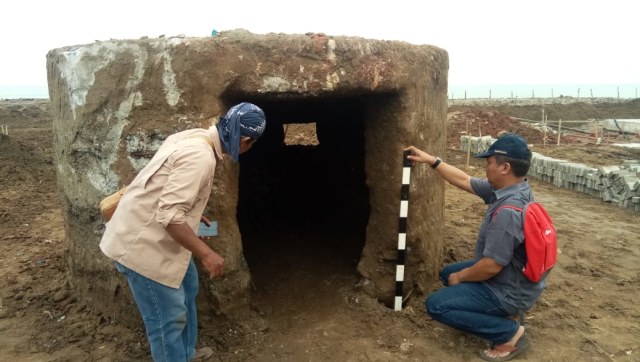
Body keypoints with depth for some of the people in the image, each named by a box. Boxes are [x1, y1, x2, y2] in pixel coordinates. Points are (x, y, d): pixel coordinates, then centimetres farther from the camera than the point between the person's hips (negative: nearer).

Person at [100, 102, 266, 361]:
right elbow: (169, 216, -31)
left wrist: (193, 214, 23)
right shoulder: (200, 157, -28)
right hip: (141, 244, -11)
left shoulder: (195, 137, 3)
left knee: (186, 287, 25)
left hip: (148, 235, 11)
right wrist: (206, 254, -24)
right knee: (168, 318, 1)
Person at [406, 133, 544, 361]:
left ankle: (509, 333, -5)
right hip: (510, 276, 10)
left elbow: (491, 266, -30)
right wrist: (431, 160, 8)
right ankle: (500, 314, 15)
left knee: (435, 305, -10)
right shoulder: (508, 189, -5)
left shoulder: (508, 212, -34)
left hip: (508, 291, -9)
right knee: (448, 273, 24)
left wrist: (460, 277, -12)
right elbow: (465, 182, 7)